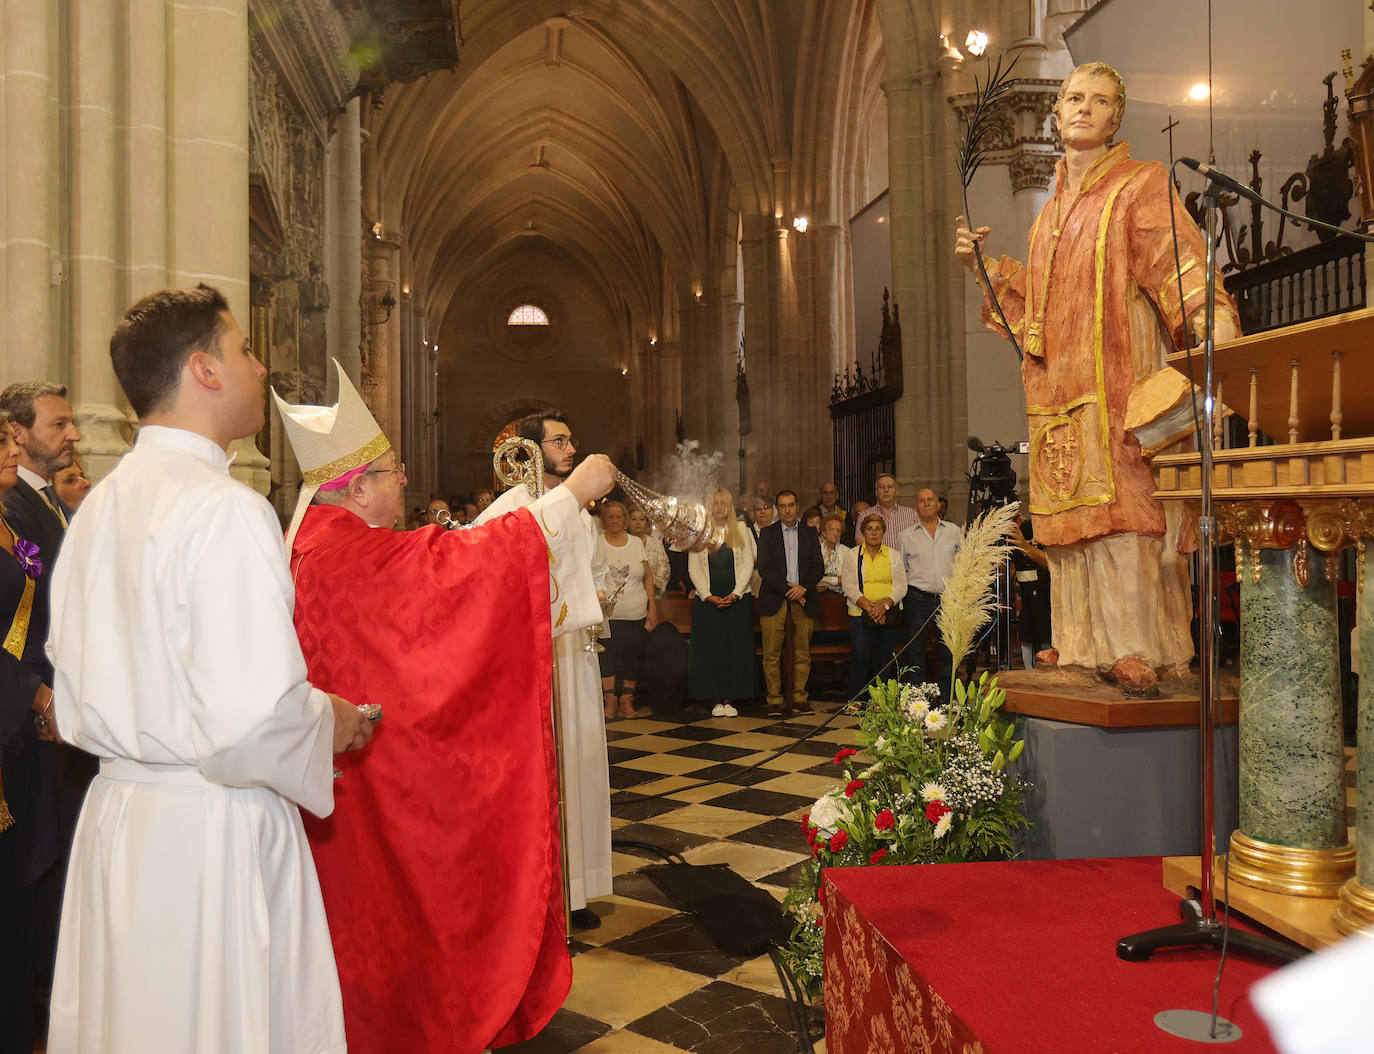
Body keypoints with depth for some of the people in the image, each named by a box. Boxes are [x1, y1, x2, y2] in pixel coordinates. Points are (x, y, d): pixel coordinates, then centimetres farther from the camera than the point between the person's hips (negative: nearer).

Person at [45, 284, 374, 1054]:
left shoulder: (99, 506, 7)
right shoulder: (226, 508, -20)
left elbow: (76, 697, 13)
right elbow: (250, 719, -28)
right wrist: (329, 722, -9)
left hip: (114, 813, 8)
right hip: (212, 830, -8)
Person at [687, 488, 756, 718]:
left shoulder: (740, 529, 9)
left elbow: (748, 564, 4)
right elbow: (693, 568, 3)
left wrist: (735, 594, -7)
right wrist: (707, 595, -8)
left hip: (737, 600, 1)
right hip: (707, 601, -1)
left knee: (735, 648, -2)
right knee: (710, 649, -3)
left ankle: (729, 699, 4)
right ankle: (715, 700, 3)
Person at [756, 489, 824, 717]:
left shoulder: (810, 534, 14)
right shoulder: (767, 533, 8)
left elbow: (818, 568, 8)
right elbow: (764, 568, -2)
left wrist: (803, 588, -9)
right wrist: (788, 589, -10)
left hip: (803, 600, 2)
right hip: (774, 601, -2)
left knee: (802, 654, 2)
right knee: (772, 654, -4)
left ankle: (799, 698, 11)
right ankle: (775, 700, 3)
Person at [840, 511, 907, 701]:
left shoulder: (894, 555, 13)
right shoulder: (852, 554, 8)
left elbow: (901, 586, 4)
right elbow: (848, 586, -1)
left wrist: (884, 605, -13)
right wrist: (868, 606, -13)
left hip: (888, 615, 2)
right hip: (860, 615, -2)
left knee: (884, 659, -1)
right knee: (860, 657, -12)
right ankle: (854, 701, -4)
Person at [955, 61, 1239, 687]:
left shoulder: (1141, 186, 3)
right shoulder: (1054, 209, 22)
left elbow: (1182, 266, -10)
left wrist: (1215, 322, -26)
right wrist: (984, 265, 14)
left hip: (1118, 373, -6)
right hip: (1060, 386, 6)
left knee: (1121, 500, -13)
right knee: (1072, 508, 5)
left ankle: (1137, 647, -11)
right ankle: (1085, 641, 12)